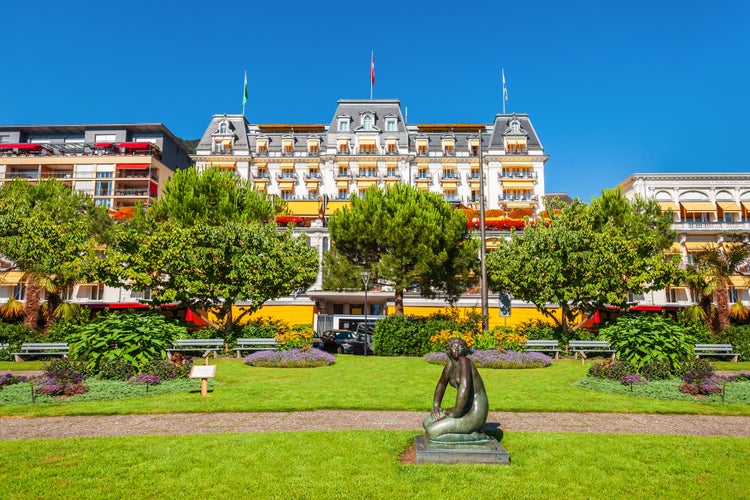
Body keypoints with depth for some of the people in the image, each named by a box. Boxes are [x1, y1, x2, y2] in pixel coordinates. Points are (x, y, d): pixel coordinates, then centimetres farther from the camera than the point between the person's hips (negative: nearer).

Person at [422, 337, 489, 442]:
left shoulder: (464, 361, -17)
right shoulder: (450, 364, 10)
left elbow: (464, 388, -31)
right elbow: (441, 384, 26)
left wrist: (454, 415, -22)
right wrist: (435, 406, 12)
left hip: (474, 413, -9)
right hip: (465, 410, 10)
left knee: (432, 432, -18)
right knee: (426, 423, 16)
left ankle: (474, 436, -5)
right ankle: (472, 431, 13)